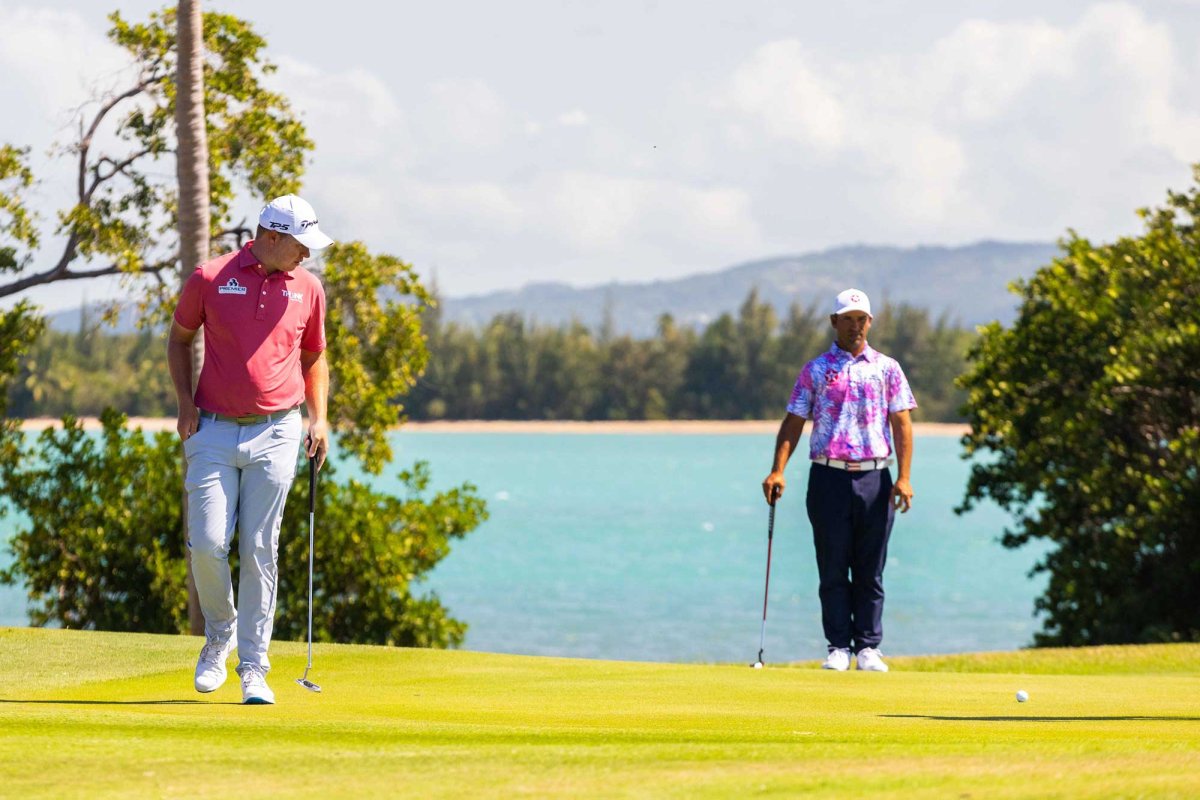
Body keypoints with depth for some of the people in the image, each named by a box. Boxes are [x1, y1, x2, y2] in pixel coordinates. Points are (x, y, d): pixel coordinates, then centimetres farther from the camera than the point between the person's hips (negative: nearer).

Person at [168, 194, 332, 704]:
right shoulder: (210, 278, 0)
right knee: (207, 544, -8)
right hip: (214, 432, -1)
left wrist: (318, 418, 6)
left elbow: (313, 357, 19)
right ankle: (220, 632, 21)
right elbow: (179, 339, 13)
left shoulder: (307, 288, 6)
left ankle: (253, 671, 1)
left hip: (276, 433, 1)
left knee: (260, 552, -3)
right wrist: (185, 404, 2)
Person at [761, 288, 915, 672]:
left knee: (870, 572, 2)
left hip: (874, 478, 0)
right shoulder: (815, 370, 9)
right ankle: (838, 647, 2)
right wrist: (778, 470, -6)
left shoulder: (887, 368, 10)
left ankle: (868, 648, 6)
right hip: (829, 477, 0)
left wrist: (904, 477, -6)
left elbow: (901, 423, 5)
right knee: (833, 569, -1)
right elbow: (794, 422, 7)